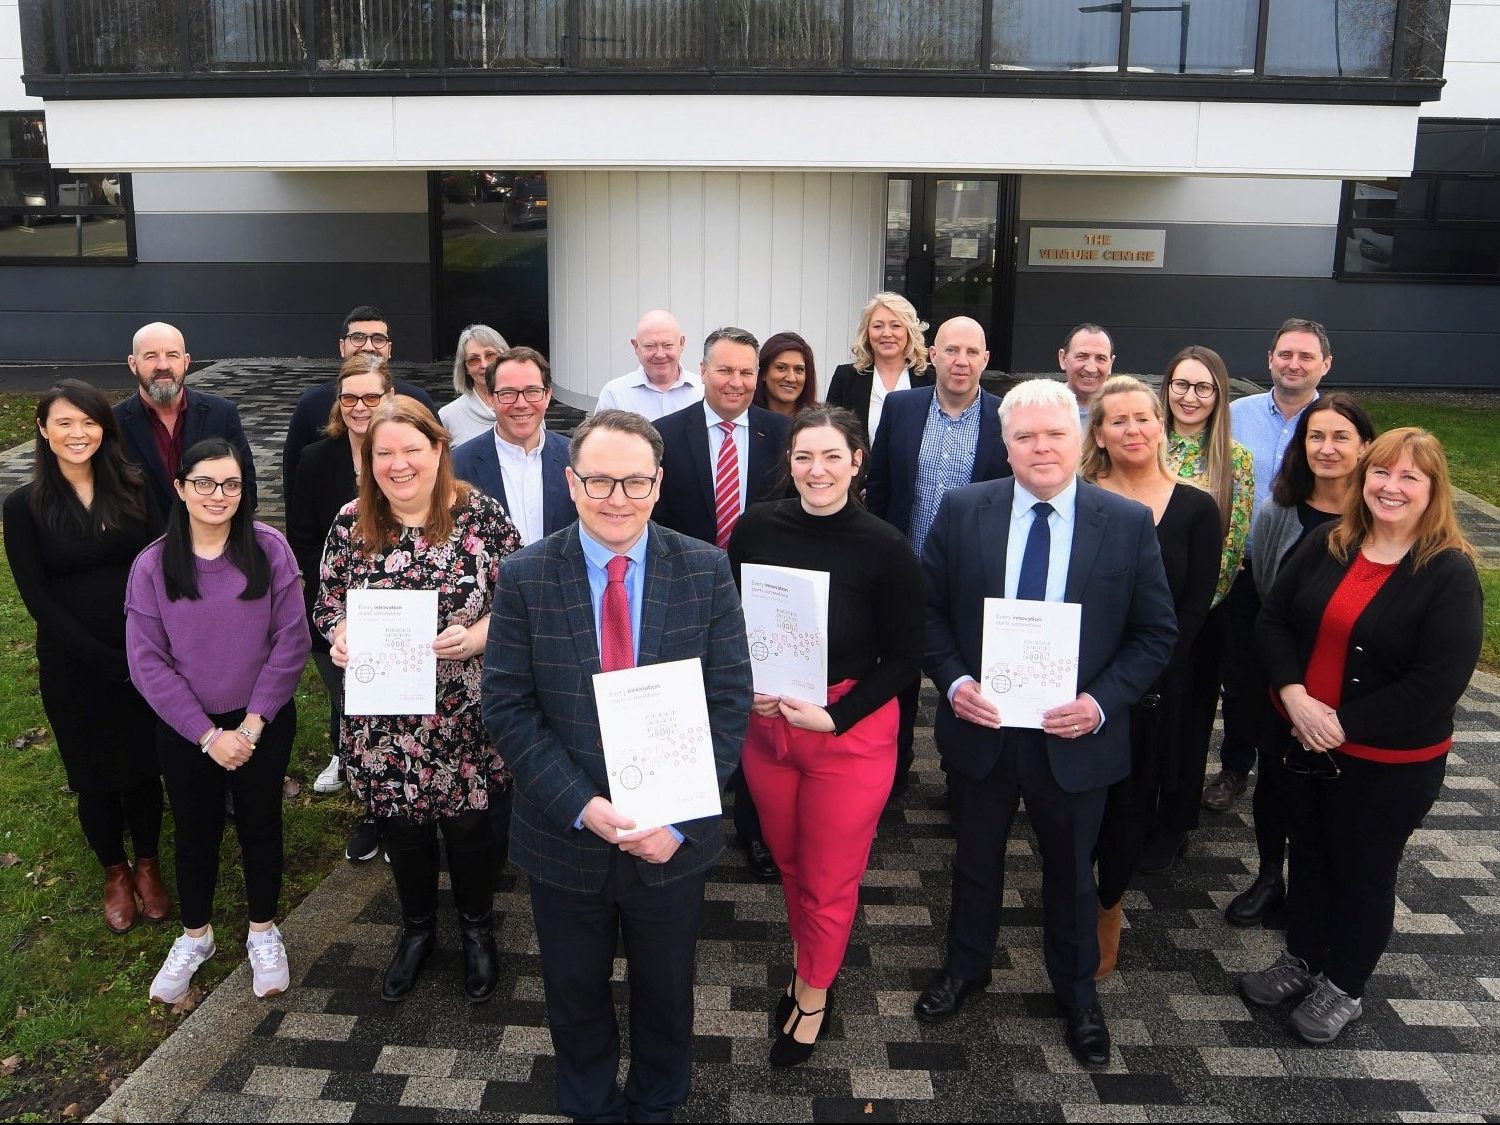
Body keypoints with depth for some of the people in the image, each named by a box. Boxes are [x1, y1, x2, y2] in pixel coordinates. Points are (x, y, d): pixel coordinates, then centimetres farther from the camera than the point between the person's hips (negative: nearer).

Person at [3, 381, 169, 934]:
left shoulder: (134, 488, -3)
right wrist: (107, 660, -15)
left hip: (145, 658, 1)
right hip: (73, 669, -1)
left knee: (144, 765, 13)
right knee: (96, 775, 14)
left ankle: (148, 864, 36)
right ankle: (115, 872, 36)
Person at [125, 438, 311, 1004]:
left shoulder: (269, 549, -12)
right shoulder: (152, 565, -8)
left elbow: (291, 642, -11)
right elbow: (147, 662, -9)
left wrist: (251, 725, -13)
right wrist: (209, 734, -13)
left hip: (263, 723, -1)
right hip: (184, 729, 1)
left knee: (260, 825, 14)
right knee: (195, 830, 17)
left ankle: (263, 930, 35)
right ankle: (195, 935, 39)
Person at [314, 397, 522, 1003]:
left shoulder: (482, 515, -9)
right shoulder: (351, 523, -2)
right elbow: (327, 603, 7)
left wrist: (475, 637, -24)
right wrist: (339, 636, -14)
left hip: (464, 717, -2)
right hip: (384, 719, 2)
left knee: (467, 821, 12)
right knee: (402, 826, 17)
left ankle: (477, 928, 38)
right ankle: (417, 929, 42)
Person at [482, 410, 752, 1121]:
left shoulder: (706, 571, -9)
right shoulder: (526, 577, -9)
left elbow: (730, 702, -9)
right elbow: (506, 707, -11)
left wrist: (678, 818, -16)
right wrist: (581, 806, -20)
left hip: (673, 841, 0)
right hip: (566, 839, 0)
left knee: (666, 992, 22)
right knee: (575, 995, 21)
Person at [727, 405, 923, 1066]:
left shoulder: (885, 550, -17)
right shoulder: (755, 528, -8)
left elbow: (904, 660, -9)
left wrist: (834, 716, -18)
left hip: (850, 733, -3)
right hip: (764, 724, 3)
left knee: (830, 878, 13)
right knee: (788, 860, 23)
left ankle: (813, 994, 39)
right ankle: (805, 962, 50)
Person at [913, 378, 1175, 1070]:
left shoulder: (1129, 524, -8)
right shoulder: (962, 512, -6)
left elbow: (1157, 633, -4)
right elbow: (930, 609, 0)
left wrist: (1102, 702, -17)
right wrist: (953, 681, -15)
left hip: (1074, 734, 0)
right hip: (980, 726, 1)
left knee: (1070, 870, 19)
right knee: (976, 857, 21)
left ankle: (1077, 991, 44)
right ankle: (966, 966, 46)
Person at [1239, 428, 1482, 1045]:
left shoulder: (1451, 573, -15)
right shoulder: (1326, 544, -2)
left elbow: (1438, 684, -20)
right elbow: (1272, 619, -2)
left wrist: (1343, 724, -19)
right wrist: (1295, 696, -17)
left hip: (1390, 761, -4)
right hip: (1304, 740, 4)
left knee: (1364, 872, 13)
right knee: (1308, 855, 20)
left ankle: (1344, 984, 35)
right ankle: (1302, 957, 42)